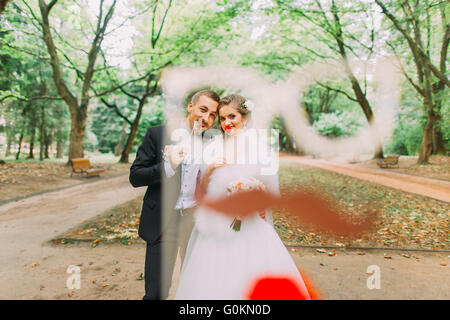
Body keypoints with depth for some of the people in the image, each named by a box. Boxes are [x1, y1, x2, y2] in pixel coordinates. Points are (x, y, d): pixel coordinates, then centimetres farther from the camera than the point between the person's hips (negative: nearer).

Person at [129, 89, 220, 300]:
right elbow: (135, 177, -7)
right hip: (163, 221, -2)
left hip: (197, 220, 3)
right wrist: (168, 166, -22)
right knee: (156, 292, 4)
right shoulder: (157, 134, -4)